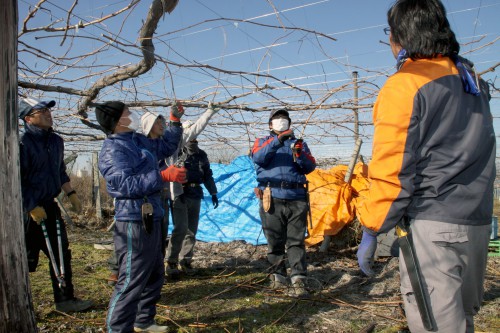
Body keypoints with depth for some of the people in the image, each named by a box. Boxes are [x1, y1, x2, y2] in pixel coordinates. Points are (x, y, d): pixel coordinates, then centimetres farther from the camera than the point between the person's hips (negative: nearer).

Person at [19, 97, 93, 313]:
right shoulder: (23, 143, -15)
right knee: (26, 259, 3)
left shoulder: (56, 141, 9)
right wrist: (33, 207, -18)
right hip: (29, 210, -8)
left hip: (50, 206, 8)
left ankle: (65, 299, 23)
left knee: (61, 253, 11)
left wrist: (71, 193, 14)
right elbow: (17, 181, -17)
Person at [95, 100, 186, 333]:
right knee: (132, 280, -5)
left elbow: (166, 147, 26)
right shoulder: (113, 150, -16)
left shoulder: (138, 140, 12)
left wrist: (175, 121, 17)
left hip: (150, 219, 11)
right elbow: (126, 184, -27)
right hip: (134, 222, -10)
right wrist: (163, 176, -27)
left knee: (154, 274, 21)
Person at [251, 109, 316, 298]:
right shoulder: (263, 142, 17)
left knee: (296, 241, -3)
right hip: (272, 199, -1)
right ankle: (278, 276, 14)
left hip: (297, 199, 1)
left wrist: (300, 154, -12)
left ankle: (298, 280, -5)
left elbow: (310, 167, 8)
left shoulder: (299, 143, 21)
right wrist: (277, 141, -18)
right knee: (275, 241, 3)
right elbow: (258, 158, -7)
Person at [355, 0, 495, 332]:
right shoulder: (473, 81, 15)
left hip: (432, 225, -8)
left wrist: (371, 230, -9)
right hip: (478, 223, 9)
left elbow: (392, 168, -15)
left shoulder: (405, 85, -10)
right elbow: (474, 153, 18)